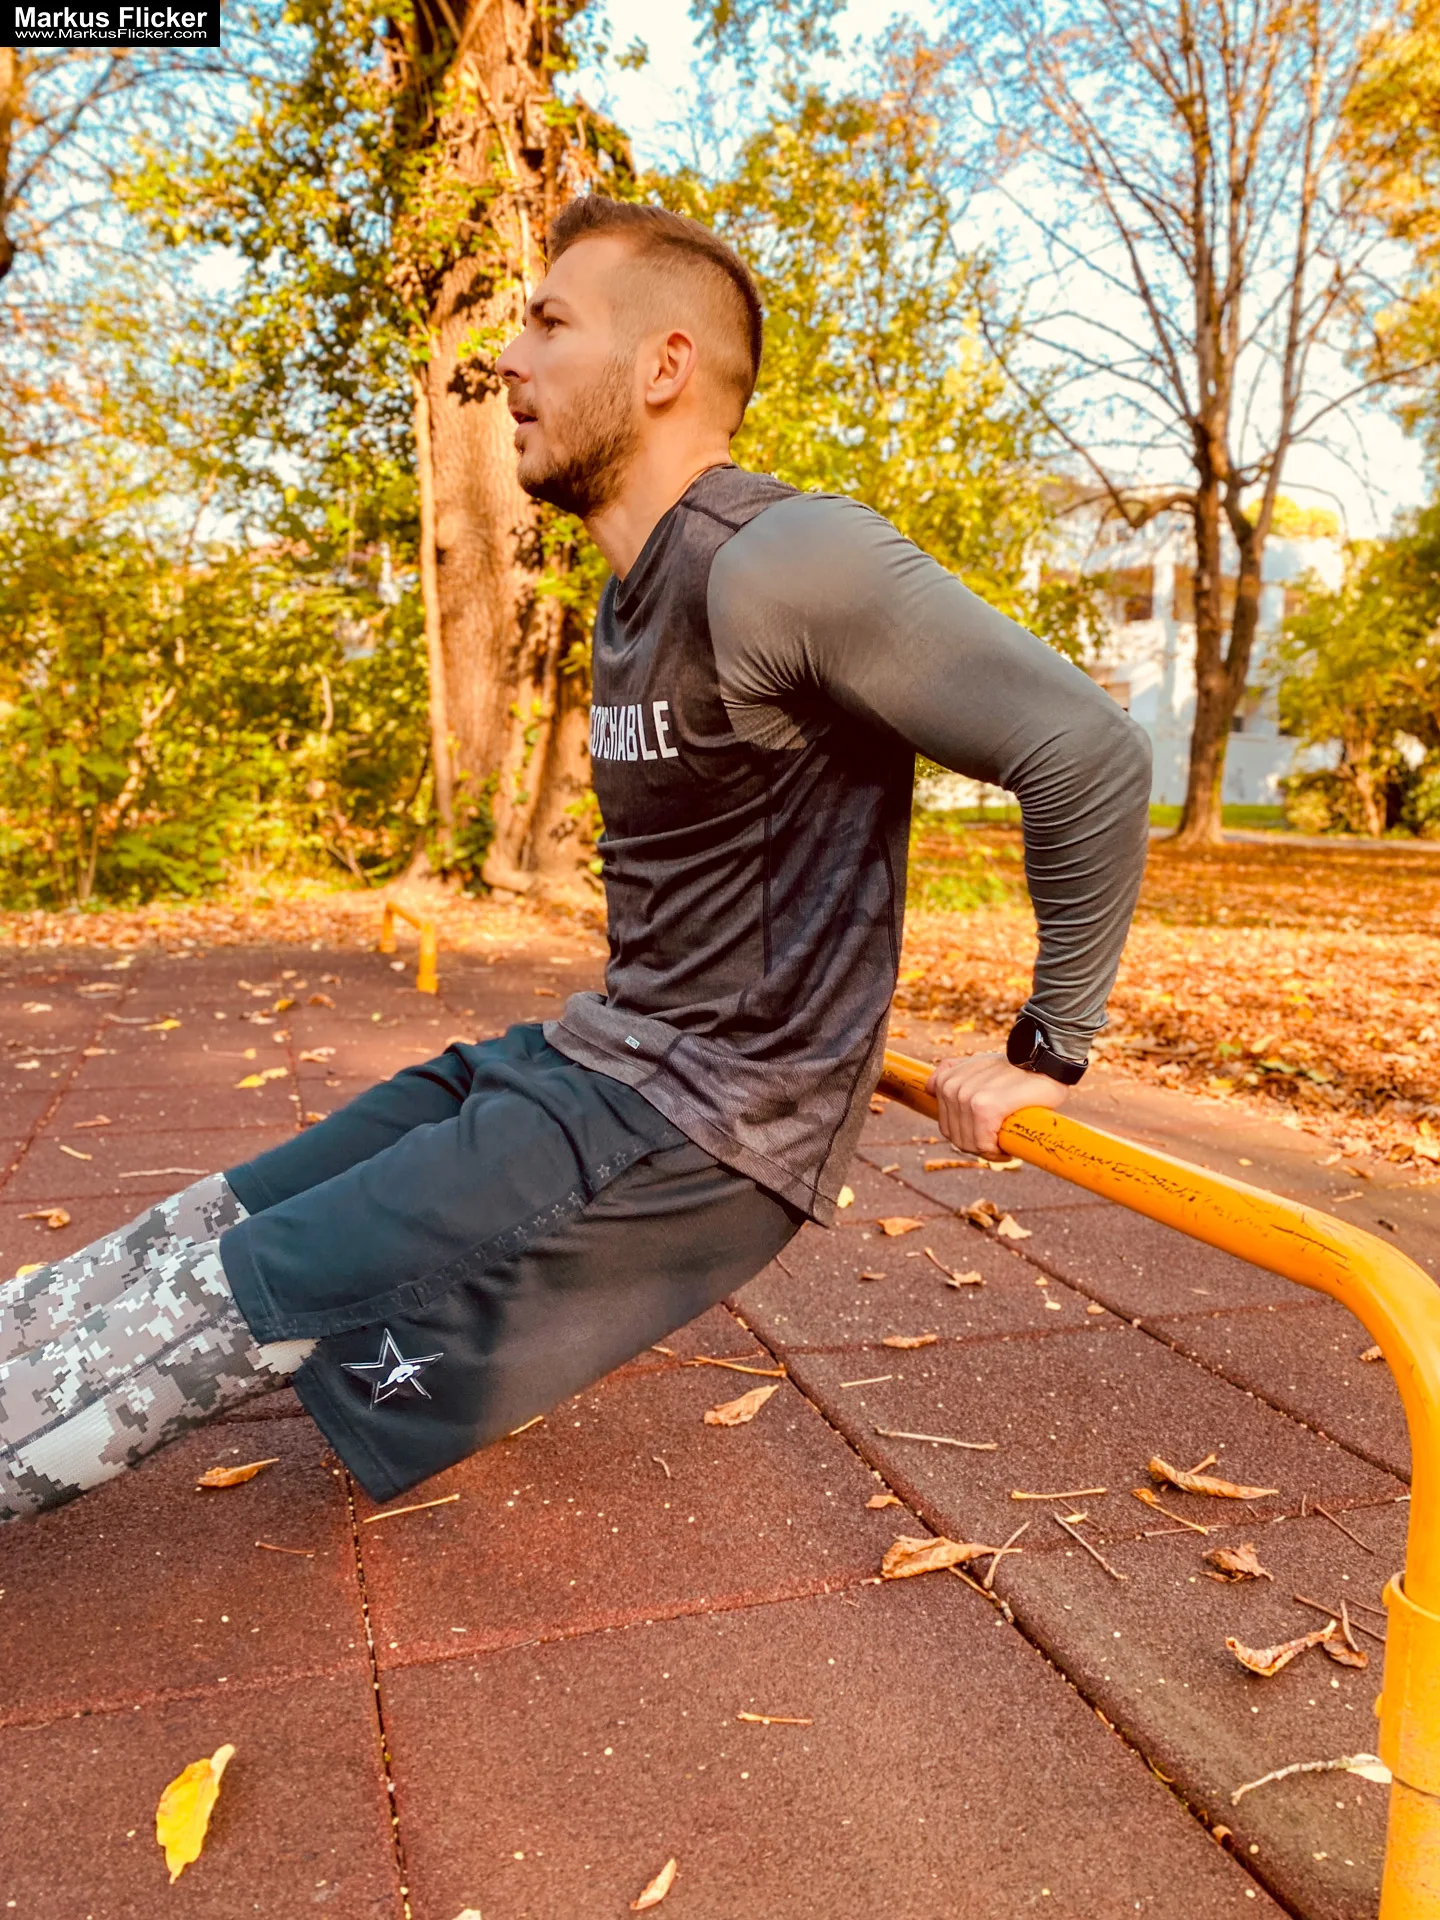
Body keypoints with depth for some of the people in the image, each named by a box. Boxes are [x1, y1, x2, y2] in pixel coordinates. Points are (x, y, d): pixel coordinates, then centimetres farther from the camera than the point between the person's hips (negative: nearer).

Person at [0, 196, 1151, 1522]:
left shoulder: (778, 562, -20)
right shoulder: (634, 598, 12)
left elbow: (1090, 753, -23)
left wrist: (1049, 1051, -15)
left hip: (707, 1133, -9)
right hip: (598, 1058, 9)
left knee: (230, 1303, -8)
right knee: (210, 1227, 9)